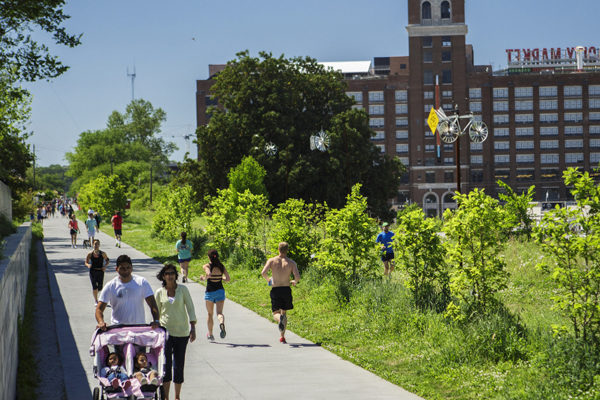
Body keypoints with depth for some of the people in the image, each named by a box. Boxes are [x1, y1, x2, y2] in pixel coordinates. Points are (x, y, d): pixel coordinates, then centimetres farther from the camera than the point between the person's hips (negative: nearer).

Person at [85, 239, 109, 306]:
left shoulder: (102, 253, -3)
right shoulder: (90, 254, -3)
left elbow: (107, 261, 10)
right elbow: (86, 262, 4)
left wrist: (105, 266, -8)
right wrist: (88, 265, -19)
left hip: (100, 271, 1)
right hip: (93, 272, -1)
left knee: (100, 287, 1)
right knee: (94, 287, -6)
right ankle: (96, 301, 12)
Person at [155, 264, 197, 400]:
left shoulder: (183, 289, 2)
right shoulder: (159, 293, 3)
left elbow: (190, 308, 1)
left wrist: (193, 327, -8)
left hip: (181, 332, 0)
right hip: (165, 331, 0)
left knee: (179, 365, 4)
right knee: (166, 364, -9)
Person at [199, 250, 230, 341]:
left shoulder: (207, 266, -8)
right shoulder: (222, 266, 3)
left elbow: (209, 274, -27)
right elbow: (228, 279, -1)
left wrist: (204, 278, -7)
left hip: (210, 292, -2)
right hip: (220, 291, 2)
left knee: (210, 314, 13)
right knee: (219, 312, -6)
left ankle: (210, 334, 22)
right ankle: (222, 323, -40)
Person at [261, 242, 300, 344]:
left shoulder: (271, 260, 0)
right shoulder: (291, 262, 0)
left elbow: (263, 273, -13)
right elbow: (297, 277, -11)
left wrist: (268, 279, 9)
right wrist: (294, 282, 13)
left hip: (275, 290, -1)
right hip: (286, 289, 1)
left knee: (276, 313, 7)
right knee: (284, 312, 17)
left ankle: (280, 319, -31)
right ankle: (282, 336, 12)